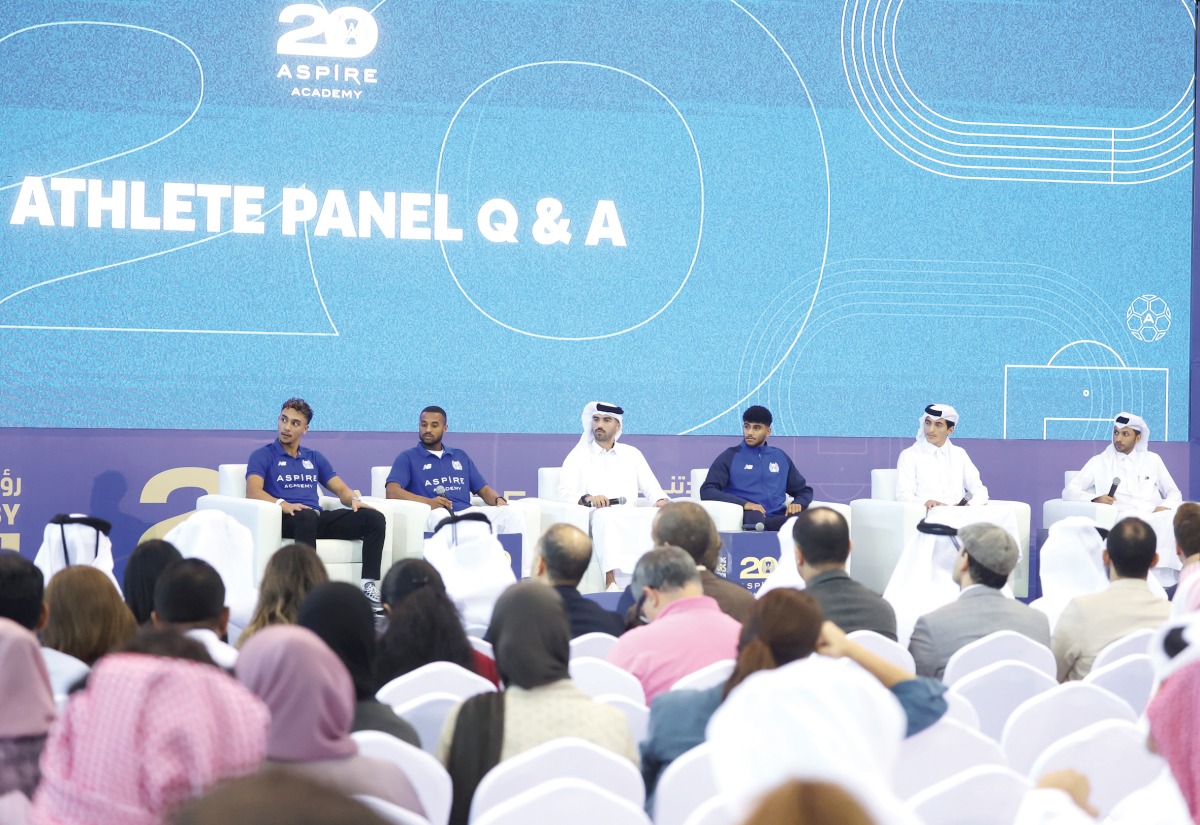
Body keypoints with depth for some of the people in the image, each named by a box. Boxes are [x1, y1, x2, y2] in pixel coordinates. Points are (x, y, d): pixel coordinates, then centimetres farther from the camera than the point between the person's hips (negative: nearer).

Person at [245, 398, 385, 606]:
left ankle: (369, 585, -26)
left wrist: (354, 500, -4)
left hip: (318, 518, 5)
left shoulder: (315, 458, 27)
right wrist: (283, 504, -27)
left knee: (374, 518, -17)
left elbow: (342, 489, 22)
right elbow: (253, 492, -8)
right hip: (286, 519, -5)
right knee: (306, 516, -43)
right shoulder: (263, 456, 10)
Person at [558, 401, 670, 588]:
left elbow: (651, 487, 17)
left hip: (631, 519, 3)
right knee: (605, 516, -39)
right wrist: (587, 498, -21)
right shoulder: (578, 455, 14)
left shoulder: (632, 454, 23)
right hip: (597, 518, -3)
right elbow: (564, 493, 1)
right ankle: (611, 583, -50)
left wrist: (661, 500, -8)